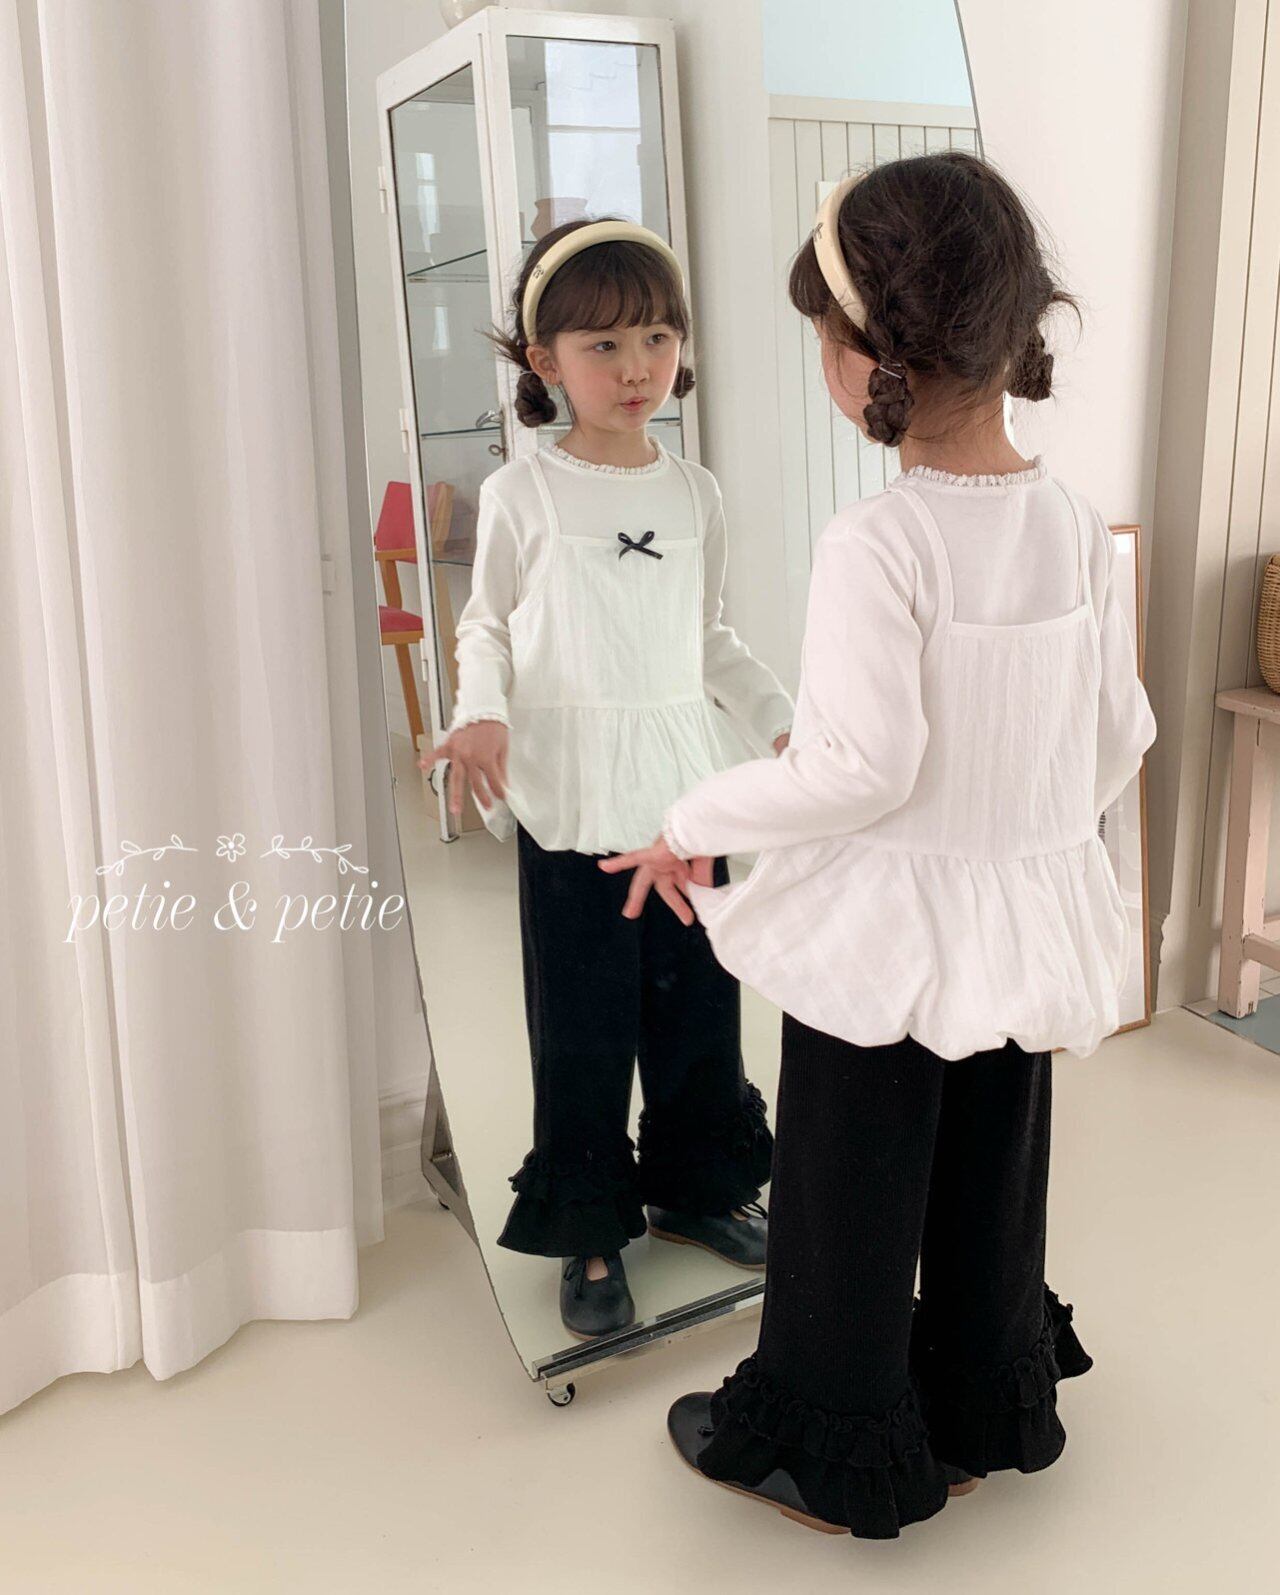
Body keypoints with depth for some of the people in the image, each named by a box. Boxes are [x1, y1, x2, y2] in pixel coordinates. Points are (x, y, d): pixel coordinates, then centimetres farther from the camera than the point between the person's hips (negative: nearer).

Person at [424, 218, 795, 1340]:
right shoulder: (522, 495, -3)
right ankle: (590, 1231, 22)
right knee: (582, 1025, 4)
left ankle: (694, 1185, 34)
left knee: (700, 1002, 13)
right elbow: (487, 626, 2)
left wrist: (782, 719, 9)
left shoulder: (695, 493, 8)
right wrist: (483, 713, -16)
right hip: (570, 801, -4)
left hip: (688, 785, 4)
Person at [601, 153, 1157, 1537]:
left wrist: (698, 825, -12)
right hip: (1027, 924, 7)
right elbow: (1120, 737, 3)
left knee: (850, 1202, 13)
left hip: (887, 936, -6)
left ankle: (833, 1460, 33)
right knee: (993, 1185, 23)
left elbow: (863, 769, -26)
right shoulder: (1077, 526, -4)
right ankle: (979, 1419, 44)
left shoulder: (875, 545, -24)